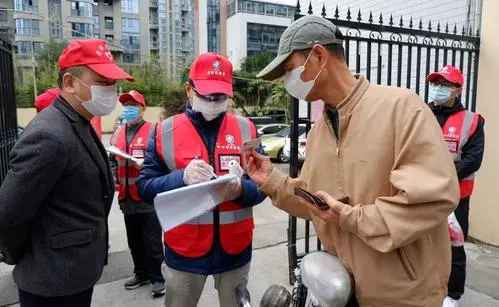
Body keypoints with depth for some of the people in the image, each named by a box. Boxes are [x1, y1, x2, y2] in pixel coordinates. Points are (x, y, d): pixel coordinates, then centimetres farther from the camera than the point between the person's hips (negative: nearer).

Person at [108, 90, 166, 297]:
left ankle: (158, 277, 14)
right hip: (127, 197, 7)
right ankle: (142, 274, 32)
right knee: (134, 241, 17)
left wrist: (144, 164, -26)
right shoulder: (117, 135, 14)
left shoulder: (152, 131, -7)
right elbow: (112, 159, 23)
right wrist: (112, 176, 7)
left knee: (152, 241, 1)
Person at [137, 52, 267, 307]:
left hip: (235, 249, 1)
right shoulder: (164, 131, -3)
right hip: (183, 250, -1)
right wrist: (181, 178, -25)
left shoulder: (246, 129, 0)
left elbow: (261, 185, -2)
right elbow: (144, 186, -7)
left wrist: (240, 190, -24)